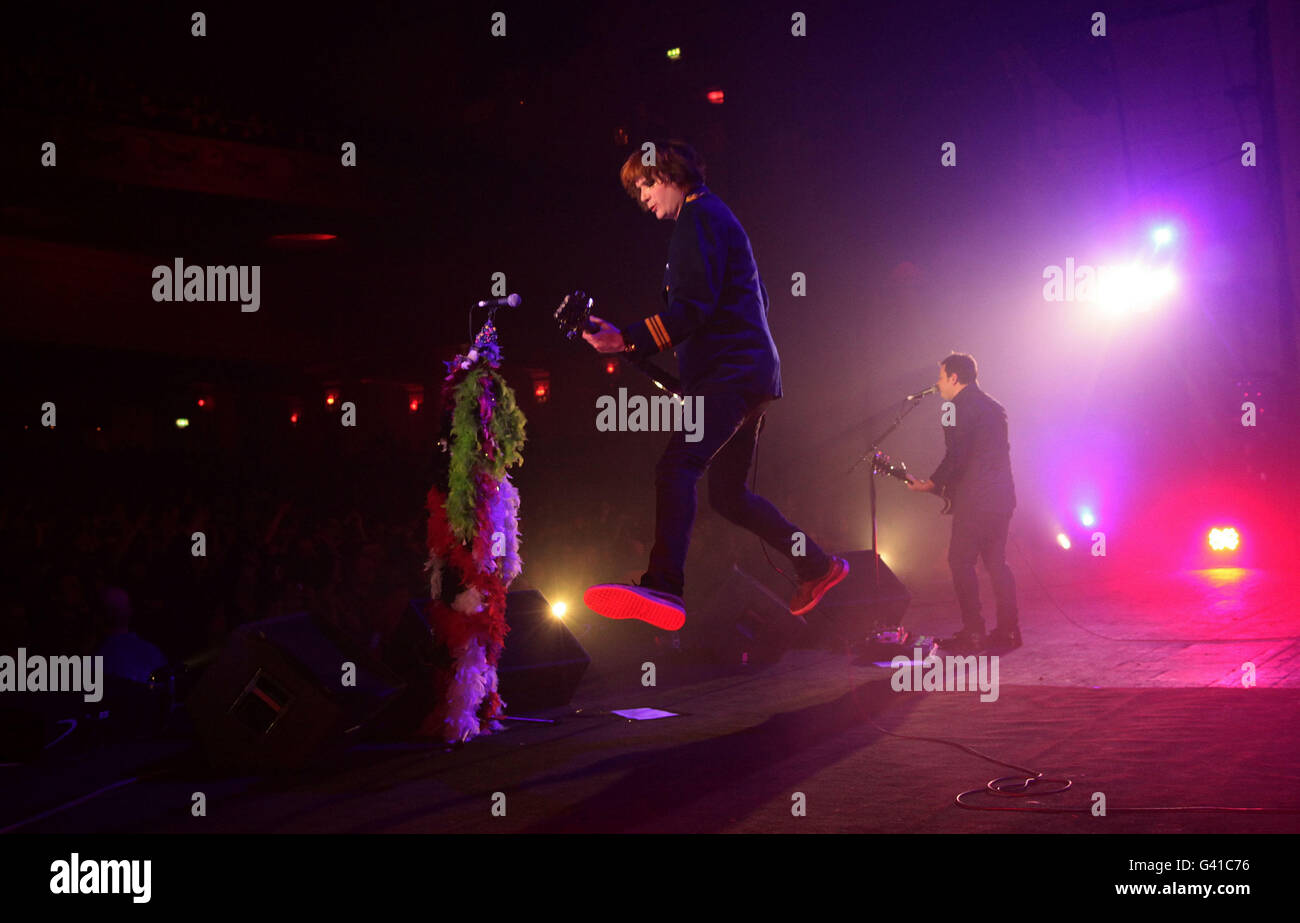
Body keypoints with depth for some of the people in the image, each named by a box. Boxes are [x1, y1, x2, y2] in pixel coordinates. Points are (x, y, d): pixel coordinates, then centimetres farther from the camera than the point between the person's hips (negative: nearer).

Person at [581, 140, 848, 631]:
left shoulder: (699, 216, -5)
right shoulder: (718, 218, 26)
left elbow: (692, 308, -17)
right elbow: (758, 299, 32)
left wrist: (627, 340, -24)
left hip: (730, 374, -11)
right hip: (745, 373, 11)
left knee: (676, 467, -27)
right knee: (727, 494, 15)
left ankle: (663, 587, -44)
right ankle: (818, 566, 23)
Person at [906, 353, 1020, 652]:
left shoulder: (960, 408, -10)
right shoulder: (994, 408, 18)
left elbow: (956, 457, -18)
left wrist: (932, 483, -6)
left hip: (974, 501, -9)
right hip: (1001, 497, 9)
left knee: (961, 561, -3)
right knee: (996, 563, 13)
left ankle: (973, 633, -6)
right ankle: (1007, 631, 12)